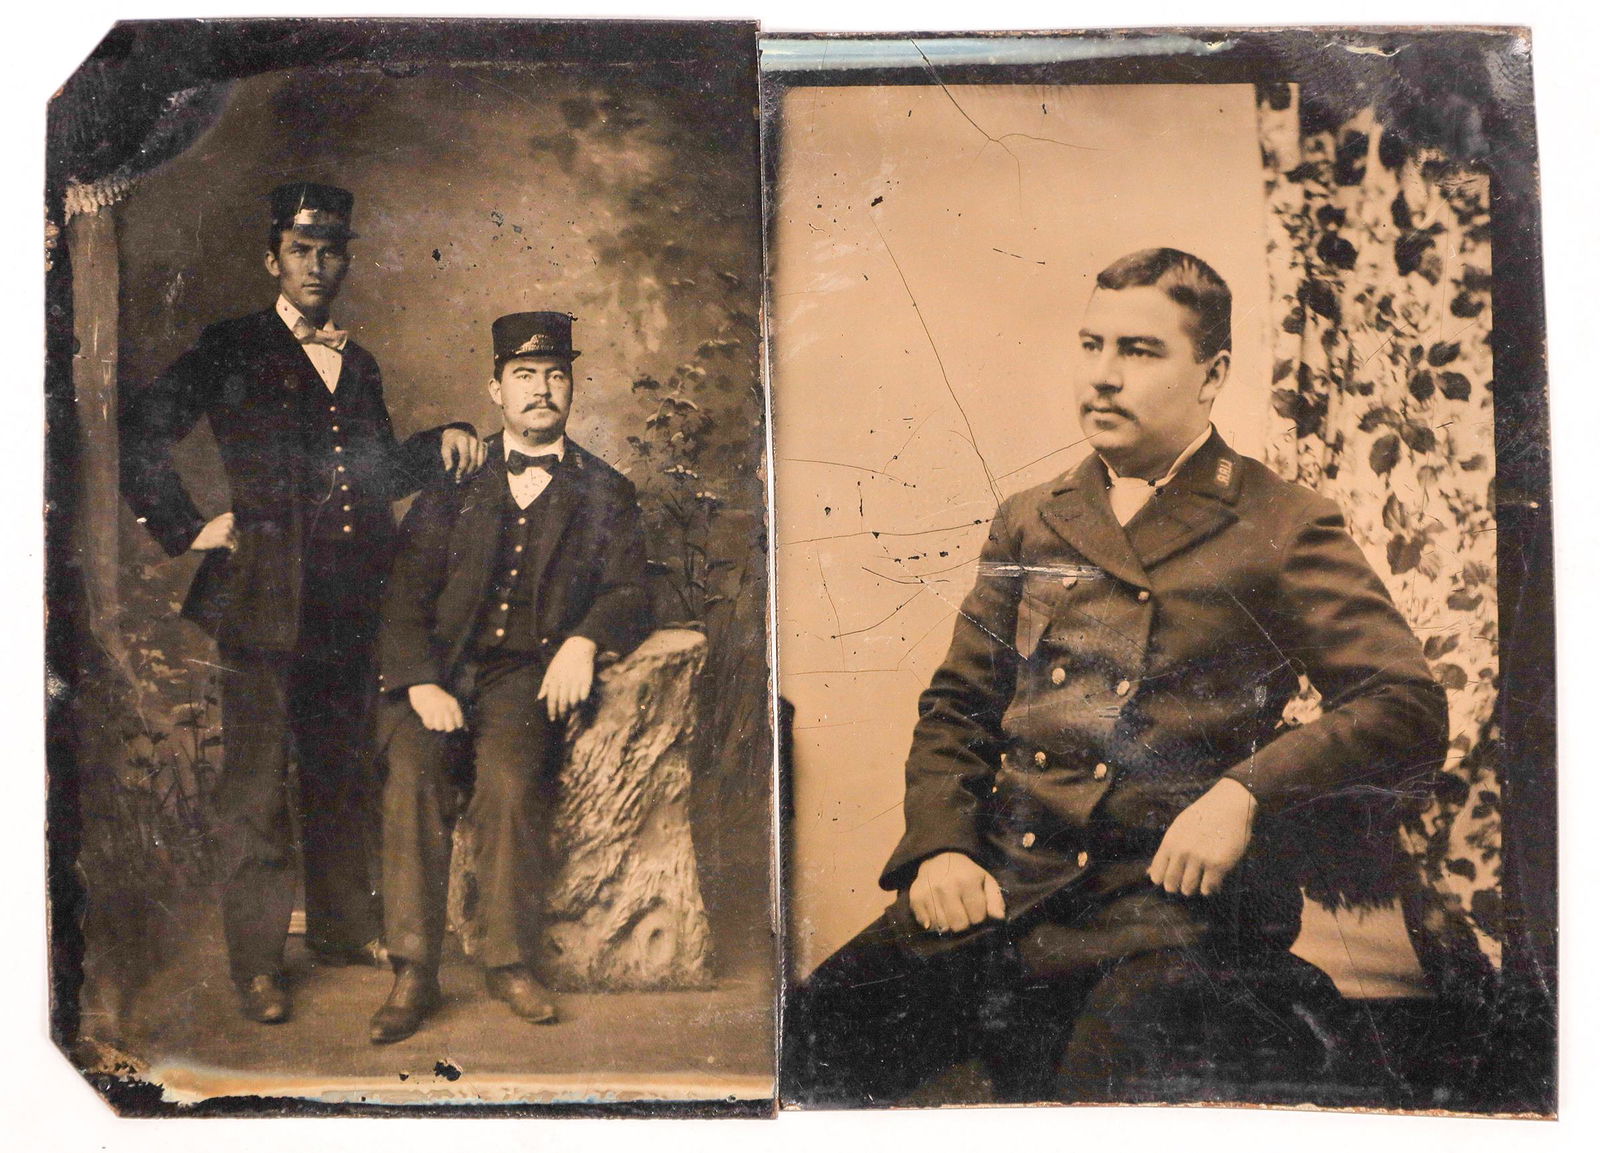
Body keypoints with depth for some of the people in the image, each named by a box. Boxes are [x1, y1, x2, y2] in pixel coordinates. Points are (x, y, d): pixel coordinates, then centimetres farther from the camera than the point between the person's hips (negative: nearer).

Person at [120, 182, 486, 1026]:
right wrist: (186, 529, -7)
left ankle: (344, 925, 30)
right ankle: (257, 963, 12)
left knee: (344, 776, 15)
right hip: (266, 599, -5)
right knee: (257, 787, 1)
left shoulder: (359, 363, 17)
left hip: (348, 606, 5)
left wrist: (439, 445, 6)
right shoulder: (233, 350, 0)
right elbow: (139, 435, -5)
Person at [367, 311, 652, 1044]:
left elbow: (630, 592, 6)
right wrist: (421, 683, -11)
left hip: (528, 673, -1)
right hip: (439, 667, 1)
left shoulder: (605, 494, 17)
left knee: (512, 772, -30)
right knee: (413, 769, -27)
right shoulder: (453, 479, 17)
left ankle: (510, 961, -16)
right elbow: (408, 592, 7)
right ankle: (413, 972, -19)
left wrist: (584, 640, -17)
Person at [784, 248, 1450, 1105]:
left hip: (1170, 907, -3)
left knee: (1112, 1078, -33)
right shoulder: (1028, 522, 19)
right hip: (997, 887, 4)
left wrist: (1246, 793, -16)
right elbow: (955, 708, 19)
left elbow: (1409, 706, -2)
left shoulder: (1282, 529, 6)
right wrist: (939, 846, 1)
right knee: (809, 1045, -17)